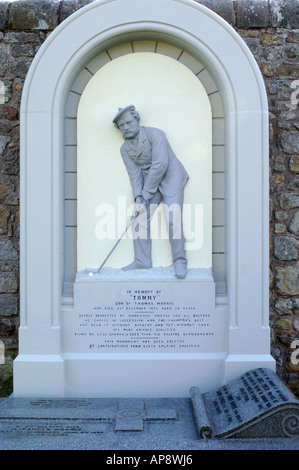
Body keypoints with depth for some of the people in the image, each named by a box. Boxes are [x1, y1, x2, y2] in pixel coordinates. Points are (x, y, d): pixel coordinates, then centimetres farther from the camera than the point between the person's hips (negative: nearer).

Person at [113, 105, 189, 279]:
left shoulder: (155, 134, -16)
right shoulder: (125, 149, 3)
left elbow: (160, 165, -24)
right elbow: (134, 174, -4)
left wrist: (146, 194, -21)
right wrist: (138, 197, -20)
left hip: (170, 177, -6)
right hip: (149, 182, 6)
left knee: (173, 220, -16)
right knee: (141, 219, 0)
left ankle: (180, 262, -5)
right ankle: (142, 261, 10)